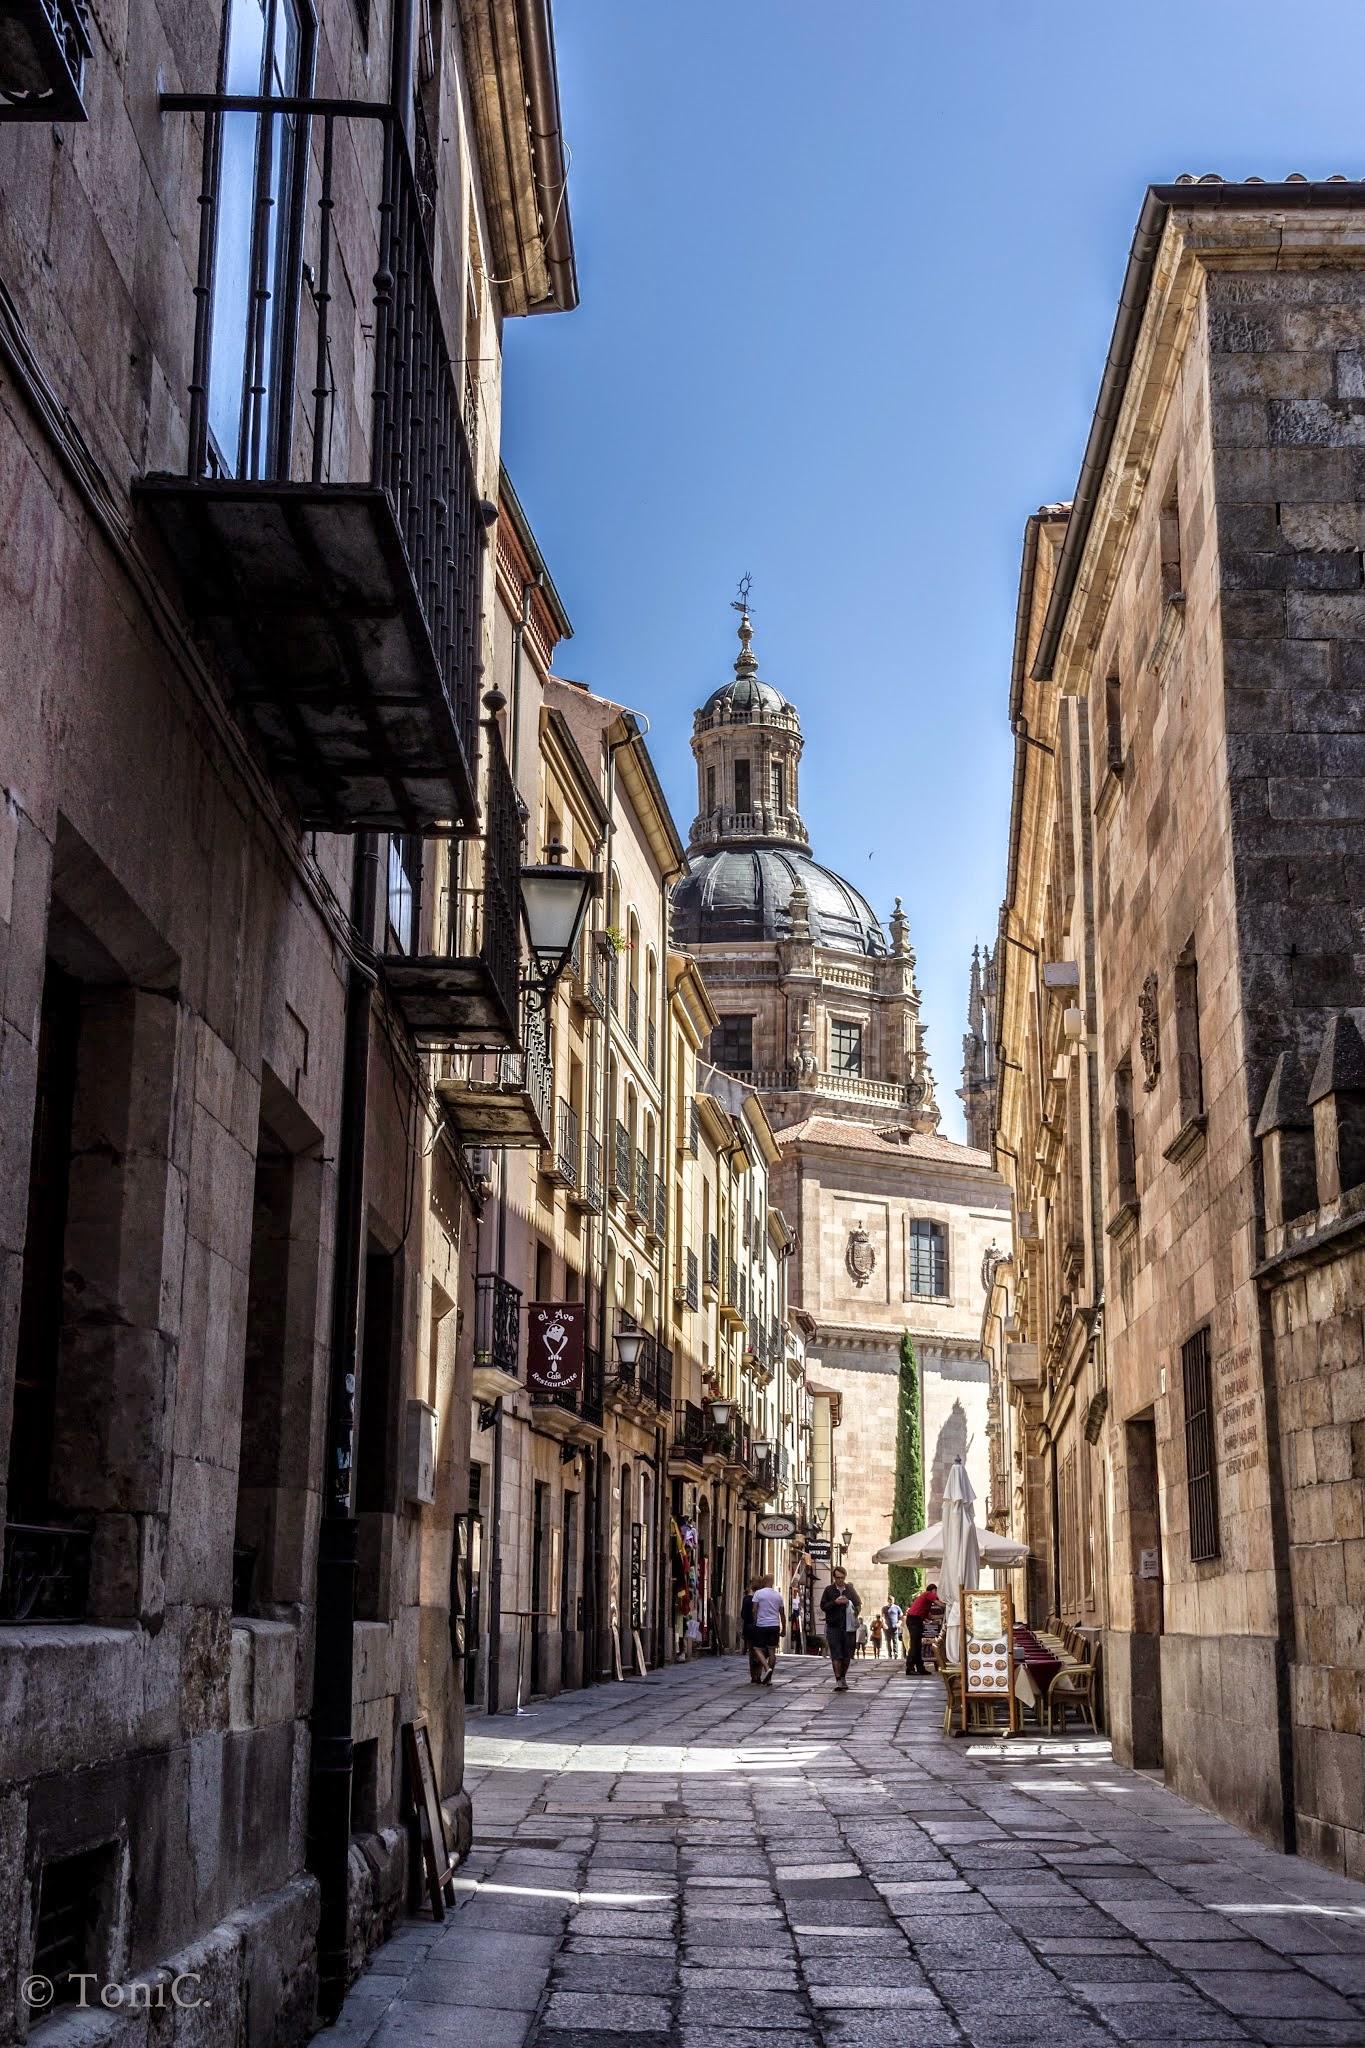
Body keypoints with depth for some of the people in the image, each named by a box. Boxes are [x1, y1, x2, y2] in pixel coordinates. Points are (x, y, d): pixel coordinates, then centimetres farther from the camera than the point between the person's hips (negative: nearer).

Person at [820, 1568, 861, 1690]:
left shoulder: (851, 1589, 9)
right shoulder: (829, 1590, 3)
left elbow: (859, 1604, 15)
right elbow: (823, 1606, 0)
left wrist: (855, 1611, -5)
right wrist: (835, 1602, -14)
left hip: (849, 1627, 2)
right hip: (833, 1627, -2)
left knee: (847, 1655, 8)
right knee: (836, 1655, -8)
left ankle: (843, 1677, 25)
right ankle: (838, 1680, -7)